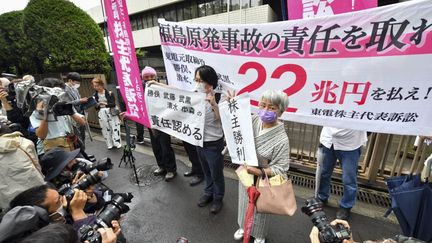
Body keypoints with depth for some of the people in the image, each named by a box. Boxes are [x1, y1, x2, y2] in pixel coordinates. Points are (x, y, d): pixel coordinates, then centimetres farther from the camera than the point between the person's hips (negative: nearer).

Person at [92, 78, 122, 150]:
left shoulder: (109, 93, -9)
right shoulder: (95, 95, 2)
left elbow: (113, 104, -12)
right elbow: (96, 108, 6)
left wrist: (106, 104, -27)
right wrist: (97, 105, -16)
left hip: (111, 112, -3)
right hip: (102, 113, 3)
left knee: (114, 127, -1)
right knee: (106, 128, 7)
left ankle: (117, 142, 10)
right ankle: (109, 144, 18)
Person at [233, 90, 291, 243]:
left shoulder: (281, 139, -28)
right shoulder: (253, 120, -14)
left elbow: (280, 169, -22)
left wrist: (260, 172, -32)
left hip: (261, 180, -4)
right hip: (245, 174, 5)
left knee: (259, 209, 22)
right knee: (244, 203, 28)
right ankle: (244, 227, 60)